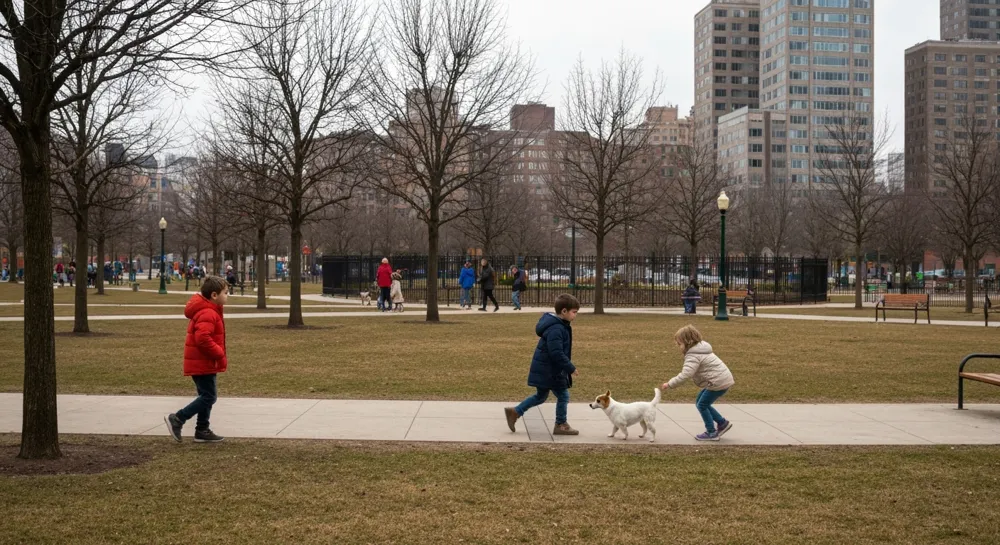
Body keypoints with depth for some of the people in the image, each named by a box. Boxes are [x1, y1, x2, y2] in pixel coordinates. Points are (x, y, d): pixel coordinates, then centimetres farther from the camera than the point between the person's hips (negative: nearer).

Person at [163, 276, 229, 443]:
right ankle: (177, 419, -4)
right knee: (208, 397, -8)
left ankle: (202, 431, 20)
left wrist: (218, 355, 16)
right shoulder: (208, 314, -20)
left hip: (201, 362, 11)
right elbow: (203, 338, -31)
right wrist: (220, 354, -22)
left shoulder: (205, 311, 14)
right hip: (203, 364, -11)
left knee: (207, 396, 15)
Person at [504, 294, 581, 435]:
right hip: (550, 371, -10)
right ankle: (561, 425, 14)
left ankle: (515, 412, 21)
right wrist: (571, 368, -21)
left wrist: (568, 367, 20)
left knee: (540, 396, 19)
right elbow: (557, 353, -29)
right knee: (563, 395, 2)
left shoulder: (558, 325, 10)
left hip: (544, 369, 10)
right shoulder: (556, 329, -24)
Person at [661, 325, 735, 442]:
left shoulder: (693, 355, -20)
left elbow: (685, 375, -31)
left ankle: (712, 433, 10)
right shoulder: (699, 348, 12)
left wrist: (669, 384, -25)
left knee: (702, 405, 0)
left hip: (719, 382, -10)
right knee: (700, 402, 16)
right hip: (722, 379, 10)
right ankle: (722, 423, 22)